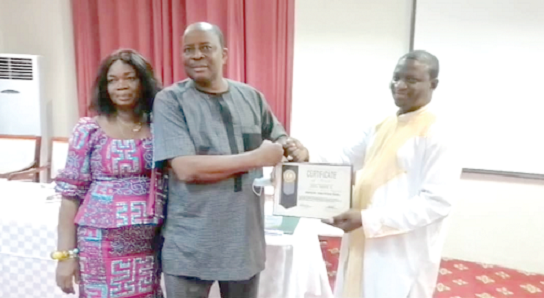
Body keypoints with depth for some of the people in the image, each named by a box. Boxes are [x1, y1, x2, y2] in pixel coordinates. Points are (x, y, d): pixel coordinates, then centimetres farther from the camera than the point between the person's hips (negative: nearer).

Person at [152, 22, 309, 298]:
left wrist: (297, 151, -10)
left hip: (246, 240, 4)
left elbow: (282, 141, 14)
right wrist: (256, 158, -17)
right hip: (190, 247, -3)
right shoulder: (170, 101, -9)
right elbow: (186, 169, -20)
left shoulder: (251, 97, 3)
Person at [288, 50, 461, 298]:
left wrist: (367, 219, -26)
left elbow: (437, 202, -20)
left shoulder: (436, 135, -14)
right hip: (365, 245, 7)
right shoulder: (381, 127, 10)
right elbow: (344, 162, 12)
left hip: (402, 256, -7)